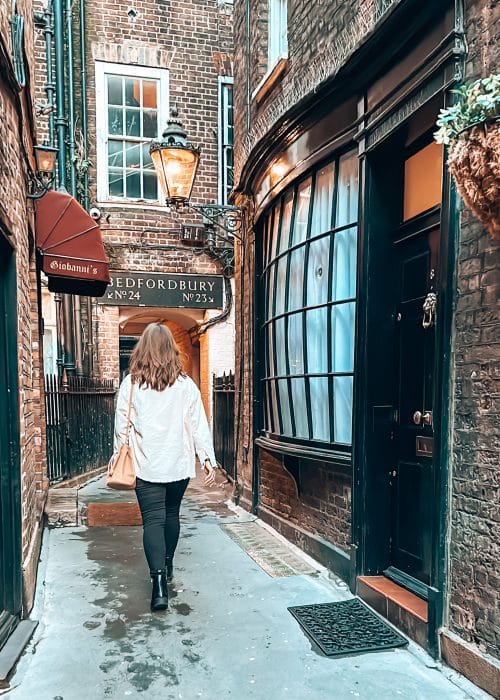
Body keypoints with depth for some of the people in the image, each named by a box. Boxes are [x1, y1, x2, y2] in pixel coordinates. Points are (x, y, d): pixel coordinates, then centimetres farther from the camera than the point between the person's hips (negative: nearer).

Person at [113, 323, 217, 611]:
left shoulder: (131, 384, -6)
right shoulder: (185, 384, -5)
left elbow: (122, 427, -2)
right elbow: (199, 425, -5)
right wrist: (208, 459, 0)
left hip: (146, 466, -2)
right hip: (179, 464, 2)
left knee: (153, 520, 0)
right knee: (172, 513, 20)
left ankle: (159, 578, -13)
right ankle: (167, 565, 35)